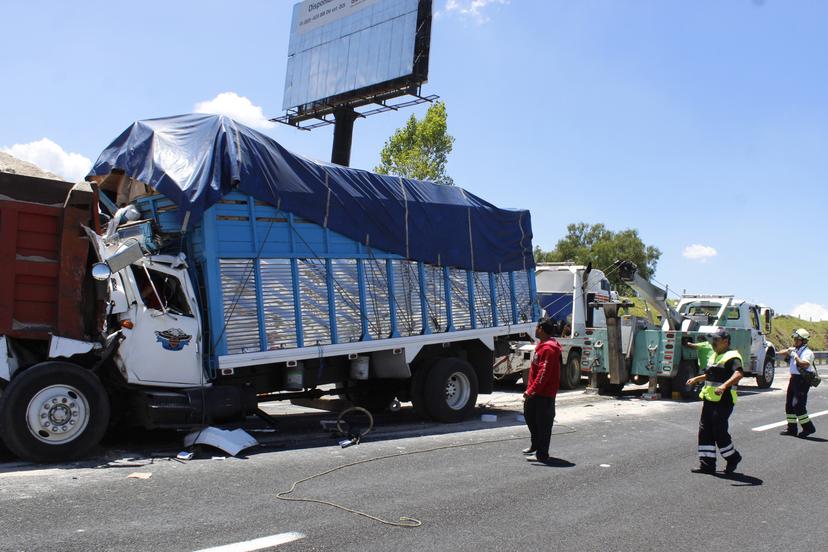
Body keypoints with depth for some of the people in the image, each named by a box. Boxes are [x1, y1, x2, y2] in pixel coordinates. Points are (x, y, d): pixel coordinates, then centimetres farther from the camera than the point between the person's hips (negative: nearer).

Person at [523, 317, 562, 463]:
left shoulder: (548, 348, -22)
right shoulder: (542, 345, 12)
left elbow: (543, 373, -26)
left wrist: (531, 391, -26)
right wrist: (530, 389, 21)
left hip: (544, 393, -11)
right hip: (536, 392, 11)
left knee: (543, 423, -2)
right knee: (529, 414, 22)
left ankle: (542, 454, 7)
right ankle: (535, 445, 39)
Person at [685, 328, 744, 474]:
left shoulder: (732, 356, -11)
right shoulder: (714, 355, 19)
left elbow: (738, 374, -30)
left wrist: (724, 386, -43)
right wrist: (696, 379, 38)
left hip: (723, 401, -9)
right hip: (709, 399, 9)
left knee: (719, 431, -4)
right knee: (705, 431, 6)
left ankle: (733, 457, 20)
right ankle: (707, 464, 11)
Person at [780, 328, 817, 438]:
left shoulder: (807, 352, -14)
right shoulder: (795, 350, 12)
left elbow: (805, 364, -30)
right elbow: (781, 352, 15)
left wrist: (795, 355, -23)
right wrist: (788, 351, -4)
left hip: (803, 380, -9)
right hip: (794, 378, 9)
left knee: (798, 405, -12)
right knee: (789, 404, 11)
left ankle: (808, 427, 0)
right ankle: (792, 428, 18)